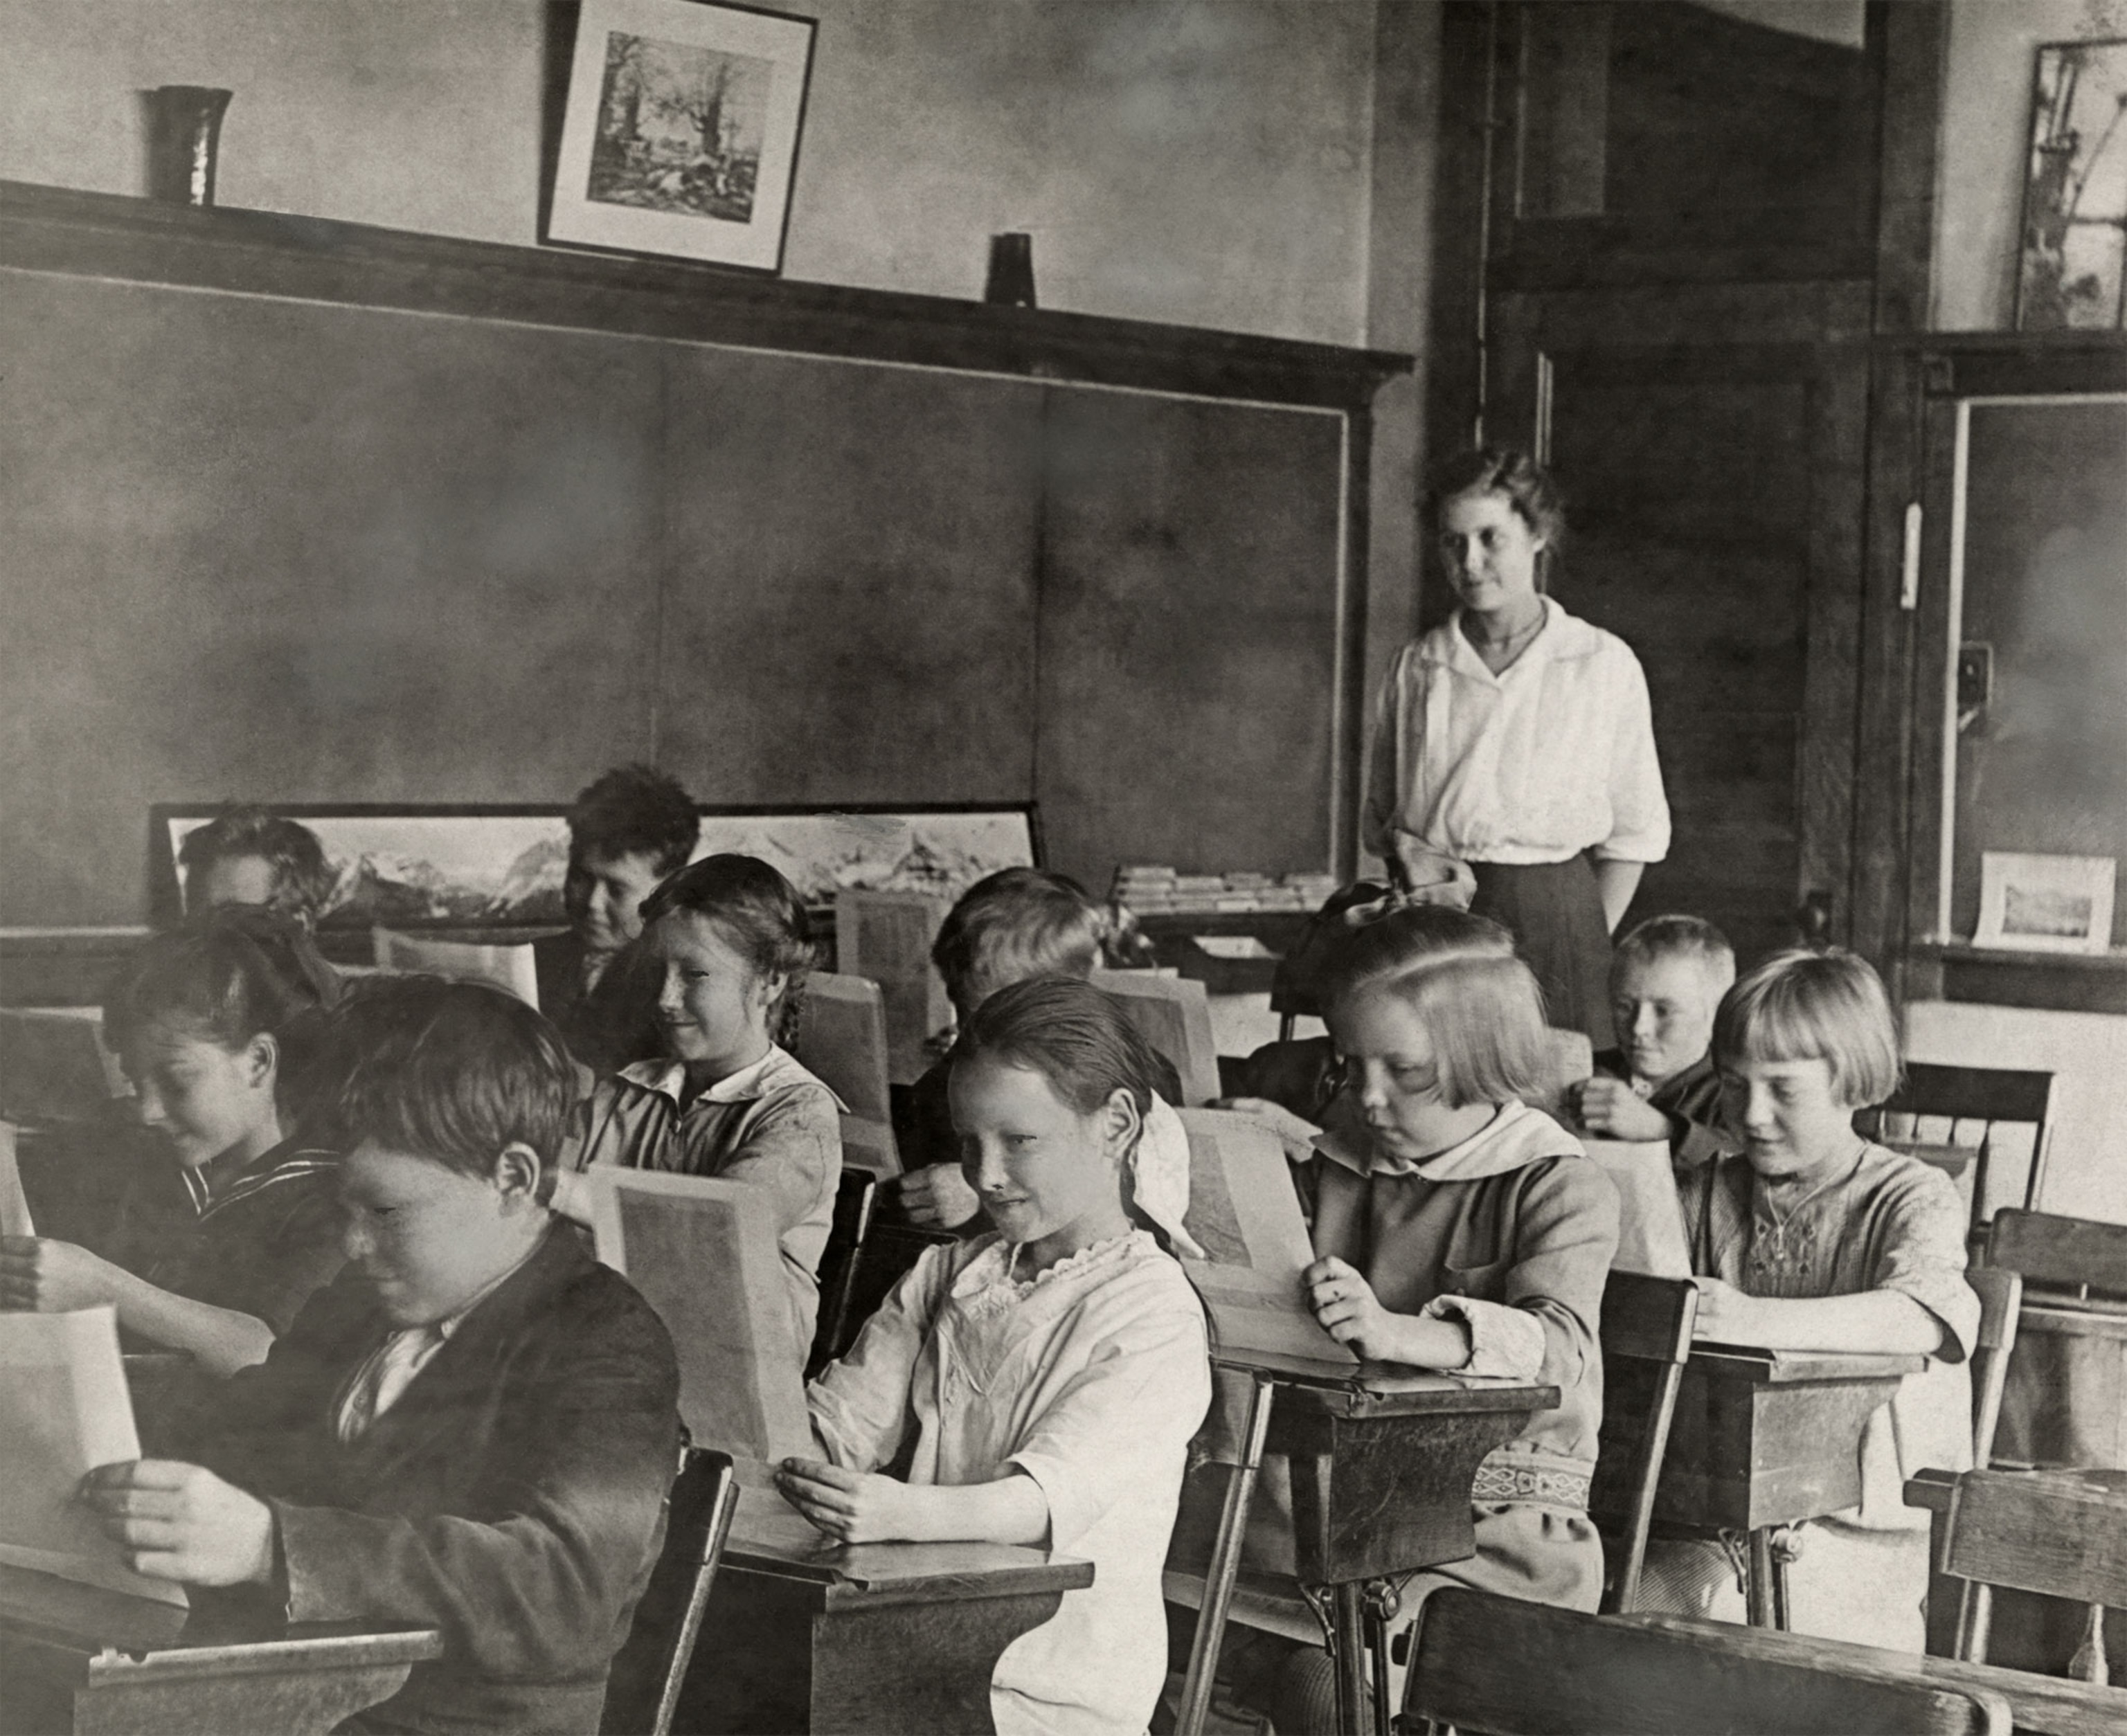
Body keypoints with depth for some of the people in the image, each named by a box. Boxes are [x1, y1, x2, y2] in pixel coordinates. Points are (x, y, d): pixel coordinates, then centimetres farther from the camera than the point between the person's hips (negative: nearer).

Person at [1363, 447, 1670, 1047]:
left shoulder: (1604, 665, 0)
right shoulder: (1416, 667, 9)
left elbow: (1636, 833, 4)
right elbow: (1381, 809, 19)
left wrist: (1588, 946, -4)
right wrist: (1405, 847, -2)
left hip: (1554, 913, -2)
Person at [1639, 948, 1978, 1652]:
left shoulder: (1913, 1198, -5)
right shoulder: (1710, 1191, 13)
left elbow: (1930, 1315, -26)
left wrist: (1758, 1320, -42)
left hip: (1865, 1524, -5)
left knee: (1718, 1602, -29)